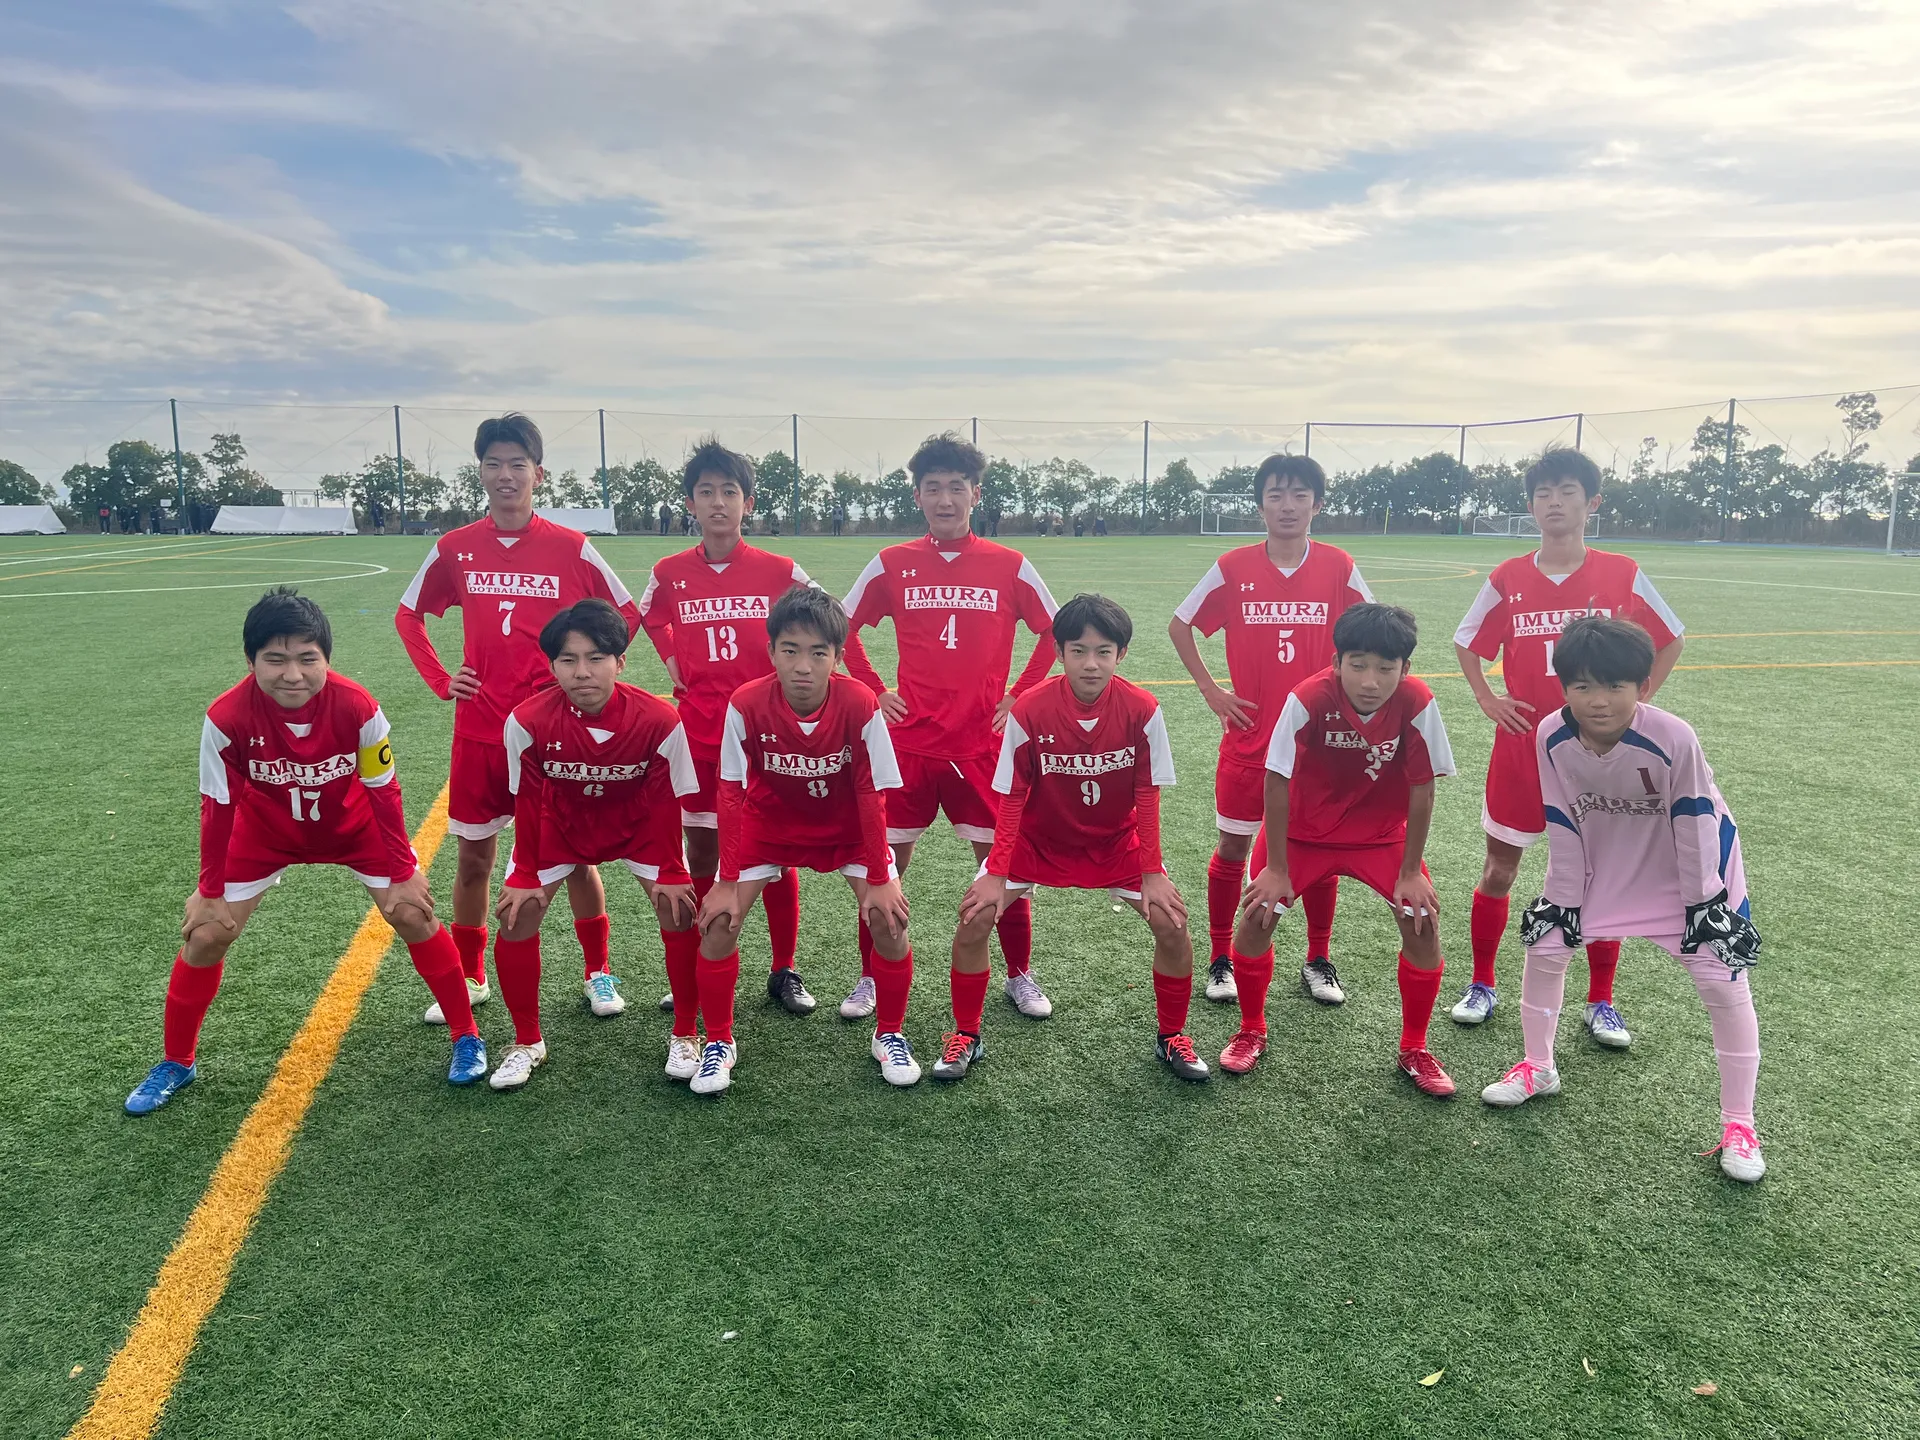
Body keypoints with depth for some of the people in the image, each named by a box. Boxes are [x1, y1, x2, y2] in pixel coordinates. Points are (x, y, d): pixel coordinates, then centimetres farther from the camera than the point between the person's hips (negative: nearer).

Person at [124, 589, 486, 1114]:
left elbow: (383, 792, -18)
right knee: (206, 934, -3)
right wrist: (209, 892, -7)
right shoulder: (227, 718, -30)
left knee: (414, 915, -9)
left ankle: (466, 1036, 9)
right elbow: (218, 807, -16)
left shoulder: (358, 709, -32)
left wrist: (402, 874, -12)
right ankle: (176, 1063, 21)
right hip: (266, 829, 1)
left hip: (354, 824, -1)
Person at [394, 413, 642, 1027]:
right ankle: (469, 978, 27)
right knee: (473, 858, 10)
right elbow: (408, 615, 15)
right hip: (479, 729, 2)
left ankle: (598, 971, 21)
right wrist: (440, 680, 4)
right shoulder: (455, 549, 2)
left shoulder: (570, 548, -4)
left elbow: (627, 613, 6)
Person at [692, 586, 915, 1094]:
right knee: (719, 918, -12)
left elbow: (872, 795, -18)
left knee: (889, 918, -14)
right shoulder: (746, 705, -27)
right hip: (768, 823, 1)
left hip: (847, 828, 0)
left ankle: (889, 1035, 10)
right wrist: (729, 880, -16)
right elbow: (731, 795, -17)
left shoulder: (860, 705, -28)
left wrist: (879, 879, -16)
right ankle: (719, 1043, 10)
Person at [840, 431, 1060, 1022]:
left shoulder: (1010, 566, 1)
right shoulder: (892, 564, 2)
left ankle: (1020, 977, 23)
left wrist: (1020, 693, 2)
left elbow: (1053, 633, 10)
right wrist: (874, 690, 4)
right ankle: (872, 978, 23)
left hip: (985, 743, 0)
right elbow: (842, 629, 12)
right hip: (908, 740, 1)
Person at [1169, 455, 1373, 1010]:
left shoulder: (1339, 567, -3)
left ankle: (1318, 960, 26)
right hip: (1249, 734, -1)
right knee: (1233, 846, 7)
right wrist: (1210, 690, 0)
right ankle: (1220, 958, 23)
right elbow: (1179, 626, 6)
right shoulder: (1233, 568, -5)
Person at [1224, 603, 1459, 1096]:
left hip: (1382, 831, 1)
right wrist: (1276, 868, -16)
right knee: (1257, 914, -11)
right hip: (1303, 828, -1)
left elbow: (1421, 789, -14)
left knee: (1423, 920, -9)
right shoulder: (1308, 700, -29)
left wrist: (1410, 871, -9)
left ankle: (1414, 1050, 14)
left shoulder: (1416, 703, -24)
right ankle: (1251, 1032, 15)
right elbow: (1277, 783, -21)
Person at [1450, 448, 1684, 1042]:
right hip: (1521, 746, 1)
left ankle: (1601, 1003, 21)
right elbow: (1465, 642, 13)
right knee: (1499, 868, 7)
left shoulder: (1623, 575, -3)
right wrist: (1488, 700, 1)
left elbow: (1670, 642, 9)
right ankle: (1482, 986, 23)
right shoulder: (1508, 579, -1)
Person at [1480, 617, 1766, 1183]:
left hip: (1690, 865, -3)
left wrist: (1701, 903, -13)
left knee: (1723, 983, -6)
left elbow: (1694, 825, -21)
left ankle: (1738, 1125, 11)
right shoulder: (1552, 737, -23)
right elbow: (1562, 824, -11)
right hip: (1601, 861, 4)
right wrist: (1562, 900, -6)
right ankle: (1538, 1068, 26)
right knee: (1544, 946, 3)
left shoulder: (1673, 738, -34)